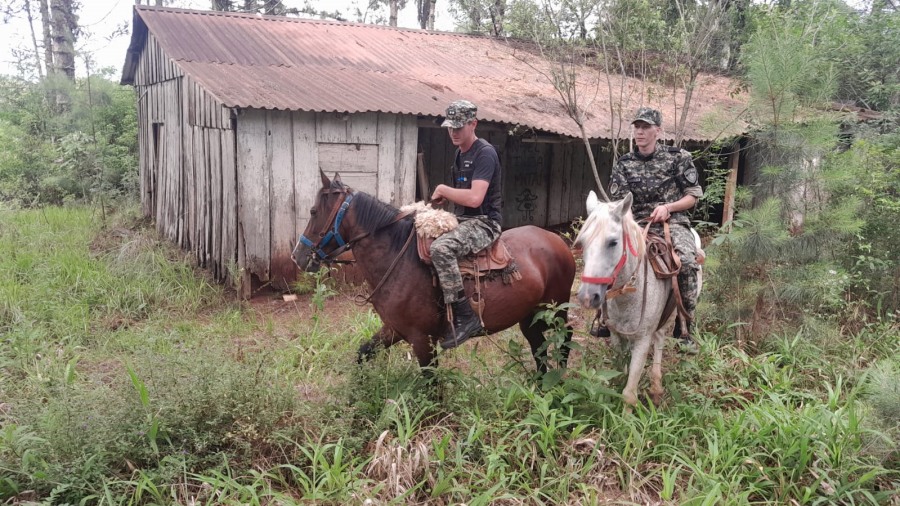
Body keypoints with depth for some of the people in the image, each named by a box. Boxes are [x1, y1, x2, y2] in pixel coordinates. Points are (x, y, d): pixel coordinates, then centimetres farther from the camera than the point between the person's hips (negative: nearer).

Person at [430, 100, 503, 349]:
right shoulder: (460, 153, 15)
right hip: (462, 220, 10)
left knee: (440, 248, -34)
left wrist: (443, 190, -12)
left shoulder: (485, 153, -14)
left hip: (482, 223, -10)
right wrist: (444, 197, 5)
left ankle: (465, 317, -28)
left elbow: (474, 198, -25)